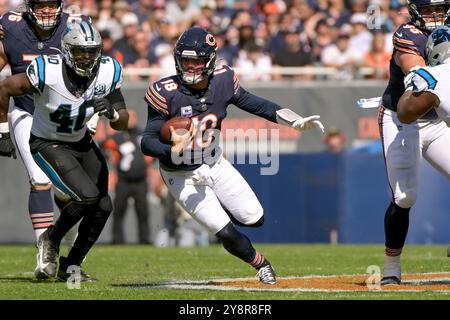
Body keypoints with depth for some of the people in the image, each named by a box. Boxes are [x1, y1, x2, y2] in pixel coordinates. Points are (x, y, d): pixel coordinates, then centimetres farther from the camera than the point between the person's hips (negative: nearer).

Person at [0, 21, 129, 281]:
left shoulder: (109, 72, -15)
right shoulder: (48, 72, -29)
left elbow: (123, 124, -7)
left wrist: (111, 112, -30)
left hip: (81, 142, 6)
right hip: (47, 145, -6)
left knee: (103, 207, 1)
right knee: (87, 197, -21)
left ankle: (70, 267, 19)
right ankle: (51, 239, 6)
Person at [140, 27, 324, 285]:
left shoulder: (223, 81, -13)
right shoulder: (167, 93, -25)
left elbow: (253, 103, 1)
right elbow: (148, 142, -25)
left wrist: (295, 122, -8)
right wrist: (173, 150, -45)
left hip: (216, 164, 5)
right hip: (183, 176, -4)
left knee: (255, 219, 6)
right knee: (226, 232, -9)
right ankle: (260, 263, 21)